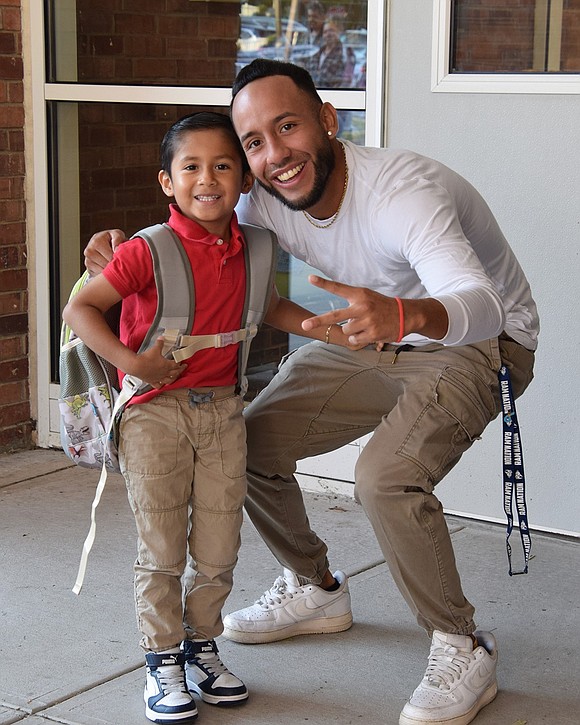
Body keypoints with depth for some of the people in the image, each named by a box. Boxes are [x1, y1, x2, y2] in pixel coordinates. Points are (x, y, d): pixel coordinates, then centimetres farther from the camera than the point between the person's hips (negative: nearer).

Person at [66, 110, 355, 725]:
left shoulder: (242, 249, 3)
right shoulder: (150, 251, -15)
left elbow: (268, 305, 22)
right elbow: (80, 308, -14)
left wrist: (330, 329, 13)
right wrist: (129, 361, -24)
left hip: (222, 408, 5)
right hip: (154, 413, -5)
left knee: (218, 547, 11)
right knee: (162, 551, 4)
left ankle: (201, 648, 30)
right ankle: (163, 662, 20)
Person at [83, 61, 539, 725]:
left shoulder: (403, 191, -35)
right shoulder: (265, 202, -14)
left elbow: (482, 305, -48)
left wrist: (405, 315, -71)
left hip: (478, 344, -7)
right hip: (376, 339, 7)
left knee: (386, 477, -31)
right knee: (248, 443, 1)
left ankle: (462, 651, -9)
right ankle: (316, 591, 25)